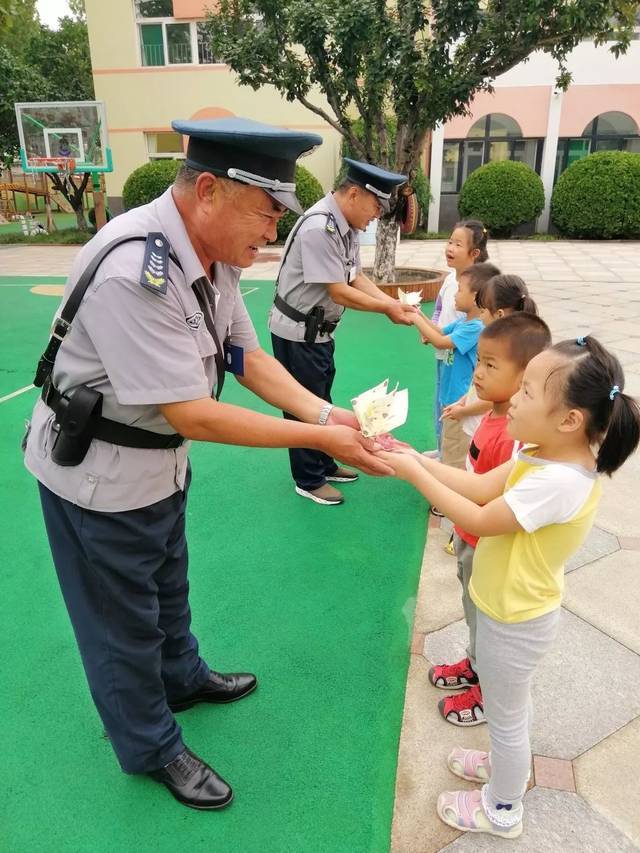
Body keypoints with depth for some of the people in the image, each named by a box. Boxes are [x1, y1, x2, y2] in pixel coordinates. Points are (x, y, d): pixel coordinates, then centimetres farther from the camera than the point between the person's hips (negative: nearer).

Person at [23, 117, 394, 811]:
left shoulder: (212, 253, -6)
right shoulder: (135, 271, -34)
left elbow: (246, 356, 0)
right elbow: (193, 416, -33)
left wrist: (327, 414, -13)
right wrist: (318, 439, -27)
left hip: (160, 458, 8)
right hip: (98, 472, -8)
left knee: (167, 583, 28)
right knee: (123, 618, 14)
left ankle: (182, 678, 55)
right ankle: (152, 749, 39)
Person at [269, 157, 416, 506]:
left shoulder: (347, 226, 3)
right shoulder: (319, 227, -26)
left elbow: (356, 277, 6)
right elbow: (339, 292, -26)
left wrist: (393, 302, -7)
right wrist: (386, 309, -18)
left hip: (319, 329, 9)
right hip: (297, 332, -9)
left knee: (321, 401, 21)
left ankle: (324, 465, 39)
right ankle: (308, 481, 22)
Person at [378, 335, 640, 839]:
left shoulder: (557, 483, -36)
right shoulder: (546, 456, -8)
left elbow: (478, 520, -29)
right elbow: (482, 486, -4)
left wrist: (415, 475, -24)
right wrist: (416, 459, -12)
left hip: (515, 622, -8)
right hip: (515, 609, 8)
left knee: (504, 714, 16)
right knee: (511, 703, 31)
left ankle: (502, 811, 41)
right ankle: (509, 765, 57)